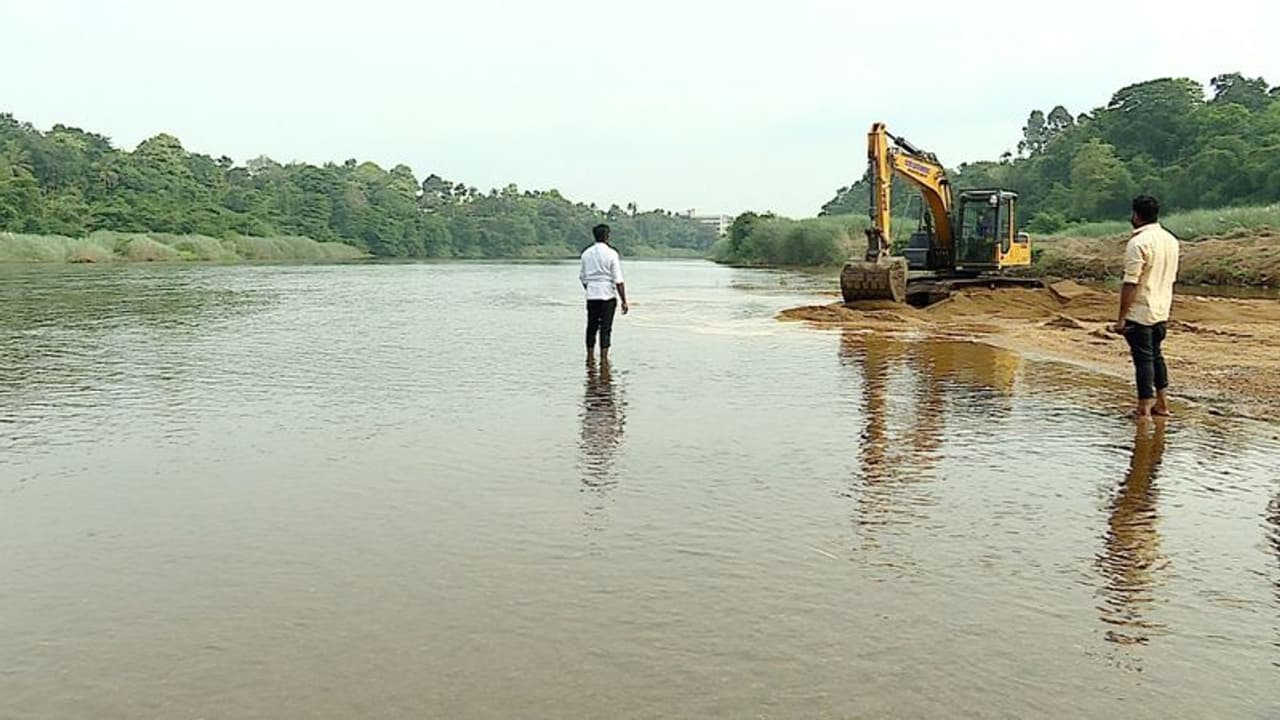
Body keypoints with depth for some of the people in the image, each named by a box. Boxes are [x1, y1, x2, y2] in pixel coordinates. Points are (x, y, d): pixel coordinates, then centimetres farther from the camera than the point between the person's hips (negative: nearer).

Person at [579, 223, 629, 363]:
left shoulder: (586, 253, 6)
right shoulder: (611, 253, -8)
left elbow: (582, 277, 13)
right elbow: (618, 281, -11)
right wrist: (624, 301, -8)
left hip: (591, 296, 4)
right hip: (608, 295, -4)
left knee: (592, 326, 11)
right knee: (606, 328, 0)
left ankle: (590, 357, 16)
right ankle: (604, 358, 0)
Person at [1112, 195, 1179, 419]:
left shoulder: (1139, 242, -18)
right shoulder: (1171, 240, 9)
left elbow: (1130, 283, -20)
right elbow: (1171, 278, 16)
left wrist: (1121, 317, -17)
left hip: (1140, 312, -8)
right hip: (1161, 311, 8)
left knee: (1143, 358, -4)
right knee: (1156, 355, 19)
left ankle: (1144, 409, 0)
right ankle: (1162, 404, 26)